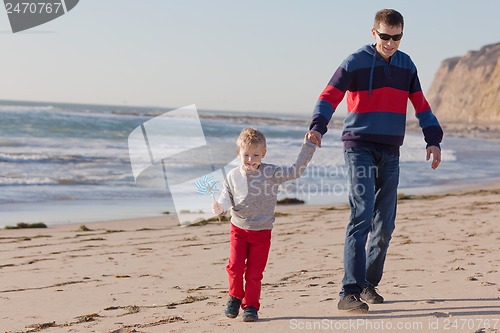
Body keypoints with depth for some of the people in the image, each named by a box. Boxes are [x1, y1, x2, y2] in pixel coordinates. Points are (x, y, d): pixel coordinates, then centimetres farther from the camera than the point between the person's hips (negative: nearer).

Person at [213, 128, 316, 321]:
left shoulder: (271, 173, -5)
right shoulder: (233, 176, -1)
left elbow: (295, 171, -6)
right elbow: (227, 198, 2)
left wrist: (308, 146, -10)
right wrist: (220, 207, -21)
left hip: (262, 232, -1)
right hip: (238, 229, 1)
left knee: (254, 273, 0)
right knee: (235, 266, -9)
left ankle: (251, 306, 14)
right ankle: (235, 297, 17)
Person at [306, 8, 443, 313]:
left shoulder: (406, 65, 11)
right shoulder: (355, 63, -5)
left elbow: (421, 105, 16)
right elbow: (330, 97, -14)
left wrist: (433, 140, 6)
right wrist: (318, 127, -31)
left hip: (390, 153, 6)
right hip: (359, 148, -6)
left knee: (385, 224, 8)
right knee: (362, 216, -18)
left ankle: (369, 284, 22)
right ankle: (350, 291, -21)